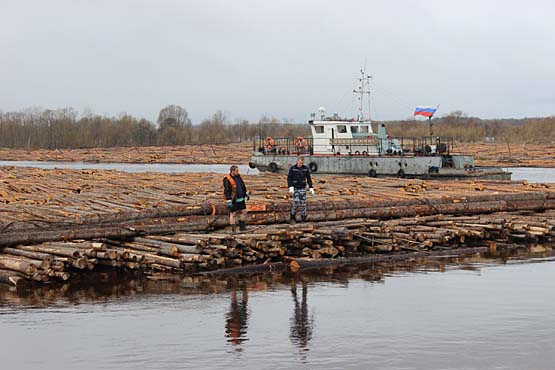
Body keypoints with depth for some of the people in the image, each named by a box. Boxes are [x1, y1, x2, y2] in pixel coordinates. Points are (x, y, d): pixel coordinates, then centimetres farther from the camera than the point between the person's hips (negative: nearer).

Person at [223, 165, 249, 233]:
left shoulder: (238, 177, 8)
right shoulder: (227, 180, -16)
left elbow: (243, 186, 22)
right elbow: (226, 191, -19)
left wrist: (246, 194, 21)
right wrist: (229, 201, -22)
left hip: (240, 199, 7)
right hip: (233, 200, -7)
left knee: (244, 211, 8)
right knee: (233, 214, -2)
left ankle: (242, 226, 19)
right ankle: (233, 228, 4)